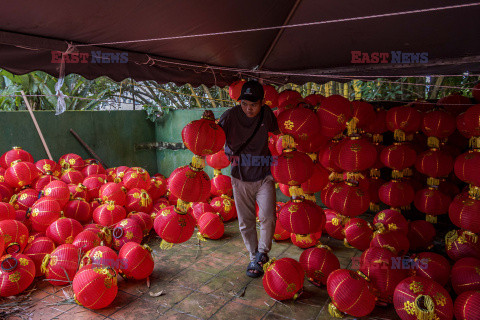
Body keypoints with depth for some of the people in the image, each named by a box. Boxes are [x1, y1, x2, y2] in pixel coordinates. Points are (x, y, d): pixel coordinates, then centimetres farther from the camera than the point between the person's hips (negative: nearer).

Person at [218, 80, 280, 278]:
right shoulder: (231, 116, -14)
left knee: (268, 217, -14)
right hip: (240, 178, 0)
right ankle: (254, 258, 29)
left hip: (263, 176, 1)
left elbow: (276, 131, 16)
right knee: (246, 222, 8)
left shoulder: (266, 113, -5)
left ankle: (263, 252, 14)